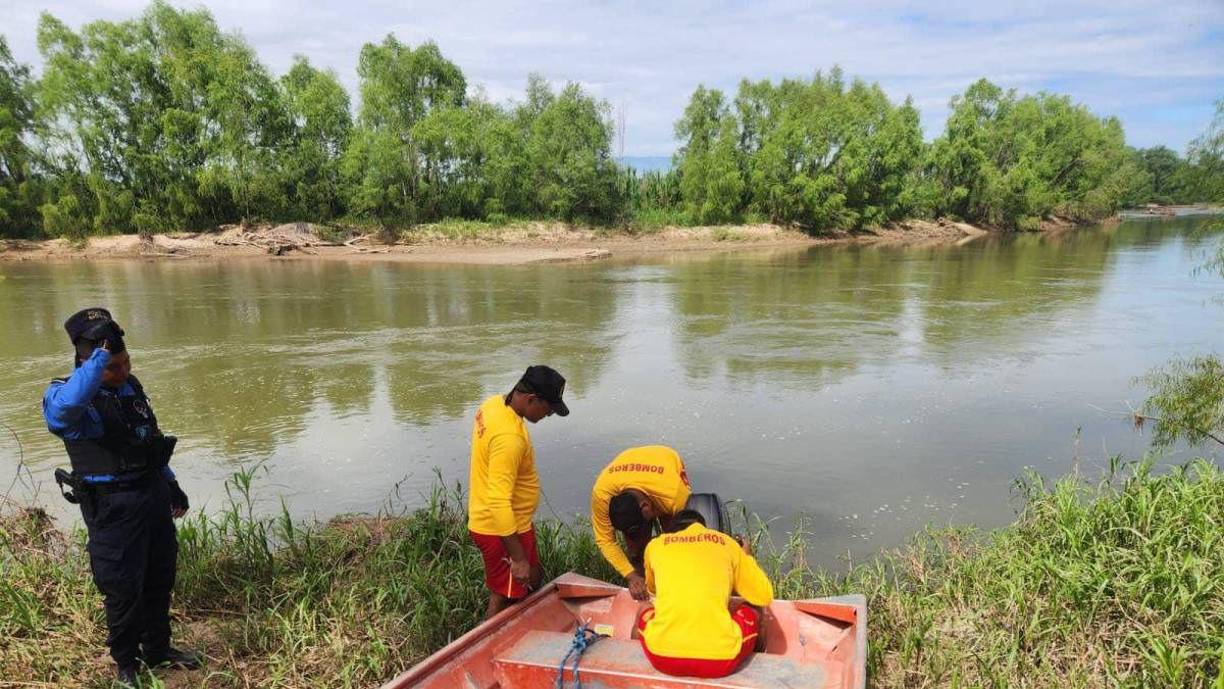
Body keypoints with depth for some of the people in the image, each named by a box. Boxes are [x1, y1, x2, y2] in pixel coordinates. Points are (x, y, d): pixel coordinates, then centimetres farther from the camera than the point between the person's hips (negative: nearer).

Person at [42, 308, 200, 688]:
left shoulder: (130, 385, 6)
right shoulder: (66, 396, -15)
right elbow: (62, 409, -43)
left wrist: (172, 485, 21)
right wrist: (98, 362, -47)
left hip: (154, 495, 7)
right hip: (112, 507, -7)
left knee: (160, 577, 17)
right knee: (123, 588, 4)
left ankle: (157, 649, 35)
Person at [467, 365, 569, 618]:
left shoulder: (495, 403, -2)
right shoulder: (509, 436, -32)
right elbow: (499, 502, -33)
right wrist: (518, 557, -28)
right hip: (501, 529, -10)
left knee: (531, 582, 23)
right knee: (503, 599, 8)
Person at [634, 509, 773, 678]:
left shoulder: (655, 545, 16)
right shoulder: (726, 543, 13)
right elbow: (764, 596, 19)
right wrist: (747, 557, 35)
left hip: (662, 656, 1)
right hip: (719, 659, -1)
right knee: (752, 609, 30)